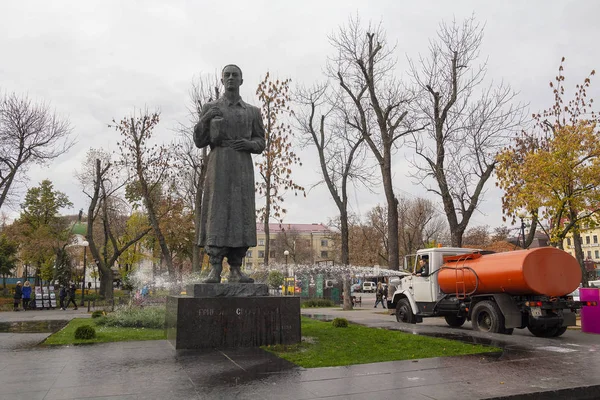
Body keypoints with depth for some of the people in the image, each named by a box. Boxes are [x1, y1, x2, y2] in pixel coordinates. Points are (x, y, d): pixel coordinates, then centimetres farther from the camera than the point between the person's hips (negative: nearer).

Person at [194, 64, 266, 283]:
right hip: (218, 167, -2)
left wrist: (249, 144, -10)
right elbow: (200, 142, 6)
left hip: (243, 169, 2)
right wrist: (205, 119, -12)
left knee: (240, 217, -4)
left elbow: (260, 144, 14)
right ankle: (214, 270, -7)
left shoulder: (253, 112, 16)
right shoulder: (210, 108, 11)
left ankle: (235, 270, 0)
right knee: (216, 216, -10)